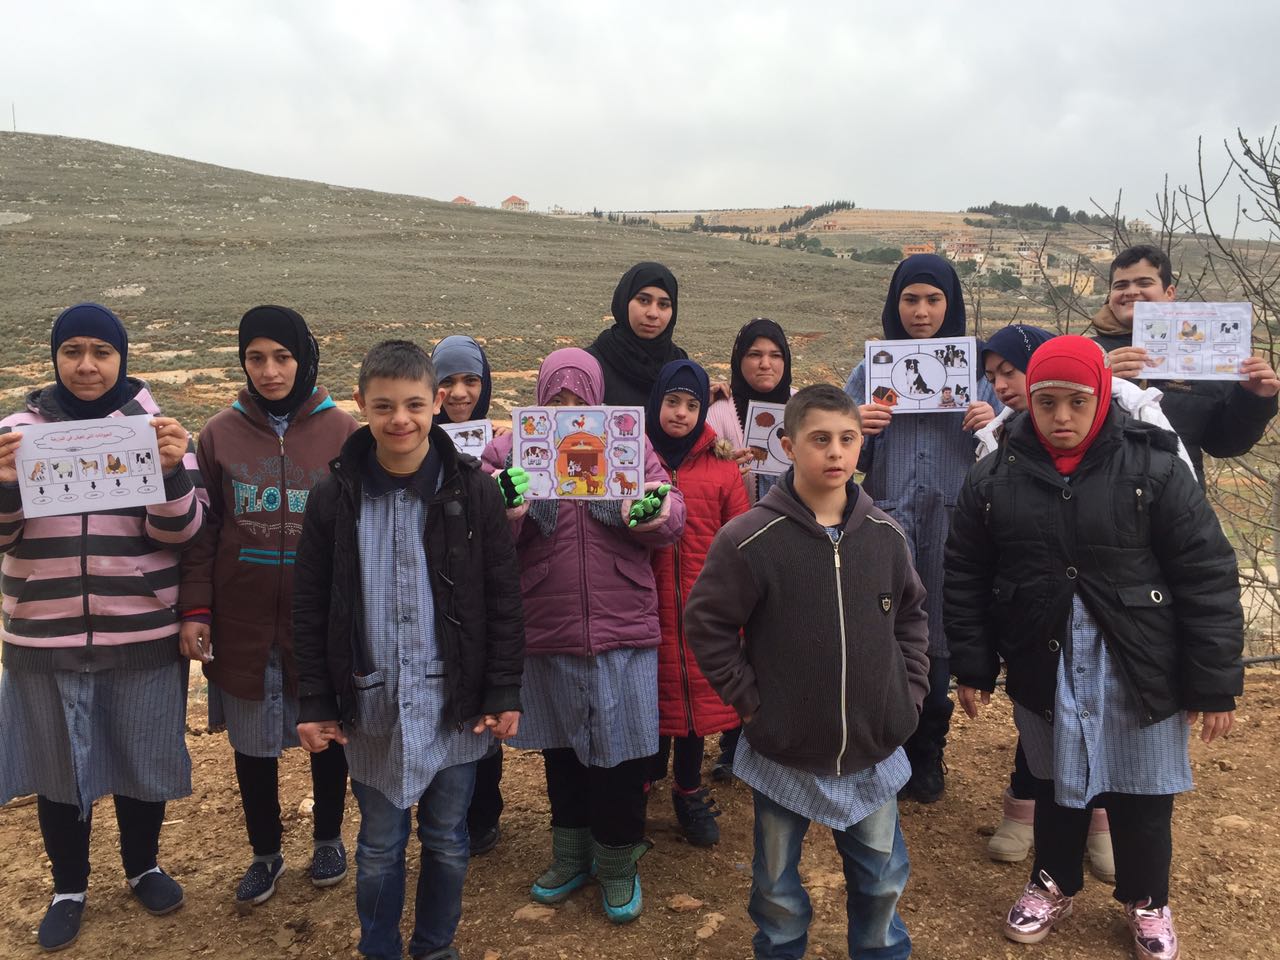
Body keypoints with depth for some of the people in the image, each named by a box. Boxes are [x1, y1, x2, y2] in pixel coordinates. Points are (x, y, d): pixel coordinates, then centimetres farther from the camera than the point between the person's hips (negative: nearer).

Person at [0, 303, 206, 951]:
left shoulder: (157, 428, -3)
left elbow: (182, 532, -8)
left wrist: (172, 472, -27)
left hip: (143, 635, -1)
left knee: (141, 756, 15)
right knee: (58, 764, 14)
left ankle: (143, 867, 39)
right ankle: (69, 888, 36)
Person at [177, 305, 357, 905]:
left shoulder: (343, 433, -5)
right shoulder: (220, 434, -1)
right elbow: (201, 532, 2)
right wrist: (195, 611, -3)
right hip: (243, 624, 1)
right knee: (252, 744, 13)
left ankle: (328, 838, 38)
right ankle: (265, 853, 35)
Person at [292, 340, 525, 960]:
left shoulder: (472, 490, -7)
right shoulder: (334, 495, -4)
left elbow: (502, 601, -2)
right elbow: (309, 609, 2)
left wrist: (504, 694, -4)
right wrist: (316, 703, 0)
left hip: (454, 701, 0)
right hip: (371, 704, 1)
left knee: (447, 842, 16)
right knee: (379, 848, 15)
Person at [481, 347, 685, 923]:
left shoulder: (630, 444, 3)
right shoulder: (508, 451, 2)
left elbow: (672, 515, -1)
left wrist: (656, 517, -24)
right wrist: (503, 520, -25)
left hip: (623, 630, -1)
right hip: (546, 631, 1)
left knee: (621, 749, 5)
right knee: (560, 747, 17)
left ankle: (618, 862, 28)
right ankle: (571, 856, 38)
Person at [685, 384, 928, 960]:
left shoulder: (885, 534, -3)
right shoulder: (749, 539, -16)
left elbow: (911, 615, 11)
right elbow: (706, 626, -9)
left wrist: (911, 690, 4)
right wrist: (750, 702, -9)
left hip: (875, 747, 3)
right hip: (783, 750, -3)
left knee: (882, 876, 21)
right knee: (778, 884, 16)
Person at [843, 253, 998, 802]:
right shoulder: (872, 368, 6)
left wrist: (993, 427, -13)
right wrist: (858, 431, -15)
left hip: (953, 526, 0)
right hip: (887, 523, 0)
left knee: (938, 644, 9)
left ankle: (927, 757, 28)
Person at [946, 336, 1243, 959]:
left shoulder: (1153, 470, -12)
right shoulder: (994, 479, -5)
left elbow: (1208, 580, -10)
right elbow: (966, 581, 2)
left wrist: (1215, 683, -10)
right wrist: (971, 668, 3)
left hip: (1139, 671, -1)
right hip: (1045, 669, 2)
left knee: (1141, 796, 14)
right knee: (1058, 784, 19)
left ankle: (1147, 903, 39)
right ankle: (1053, 884, 43)